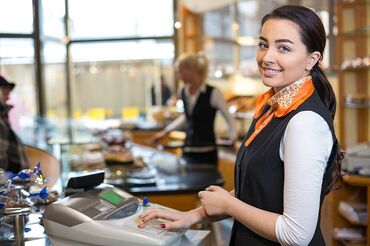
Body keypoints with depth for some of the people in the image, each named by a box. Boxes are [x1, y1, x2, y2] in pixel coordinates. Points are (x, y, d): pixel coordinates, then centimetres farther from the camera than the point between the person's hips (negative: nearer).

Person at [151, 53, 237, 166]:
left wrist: (233, 140, -15)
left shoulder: (213, 93, -11)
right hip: (187, 151, 5)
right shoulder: (183, 92, 6)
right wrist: (166, 131, 23)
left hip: (206, 153, -5)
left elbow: (228, 118, -3)